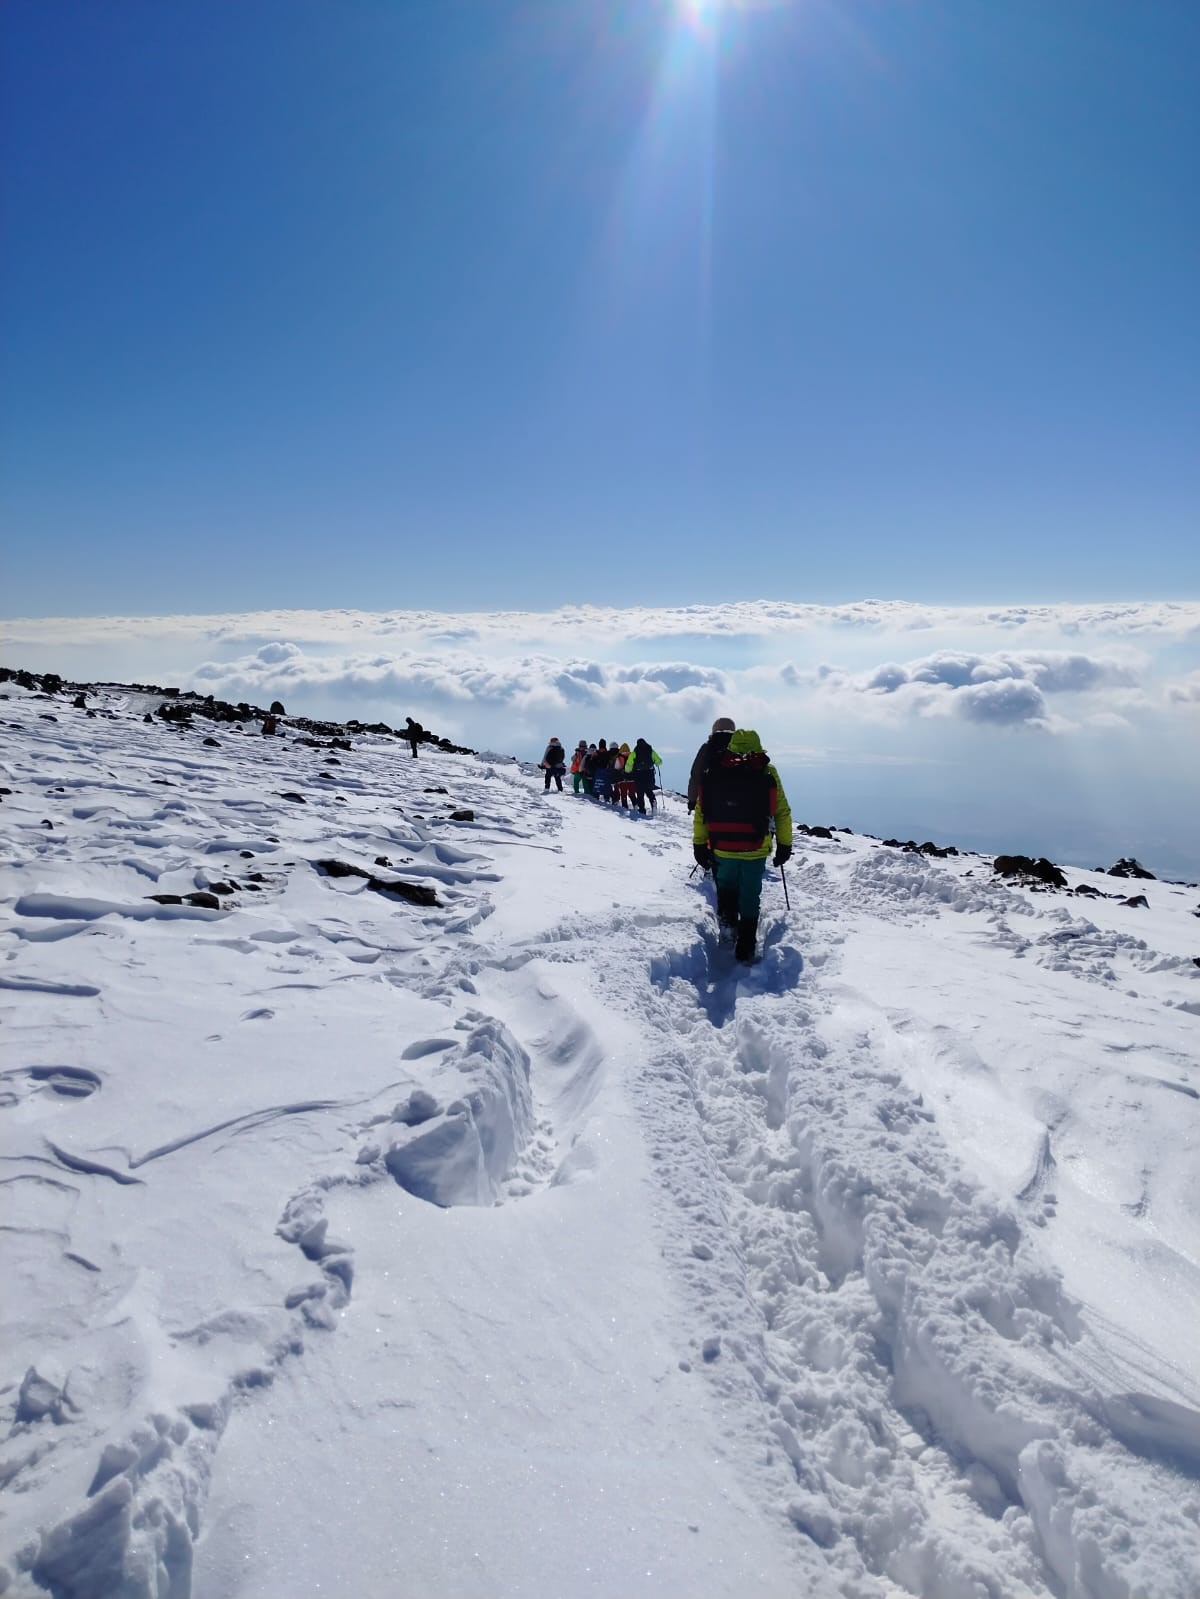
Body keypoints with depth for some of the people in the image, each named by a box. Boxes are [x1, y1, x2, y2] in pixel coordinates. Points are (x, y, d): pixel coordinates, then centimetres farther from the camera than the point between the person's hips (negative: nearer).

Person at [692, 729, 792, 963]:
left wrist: (699, 845, 11)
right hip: (755, 851, -1)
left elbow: (700, 812, 4)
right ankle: (745, 948, 10)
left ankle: (728, 923, 11)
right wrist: (784, 845, 12)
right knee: (750, 898, 10)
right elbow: (782, 812, 2)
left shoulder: (713, 771, 4)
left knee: (726, 888, 26)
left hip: (721, 849, 1)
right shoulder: (767, 773, 1)